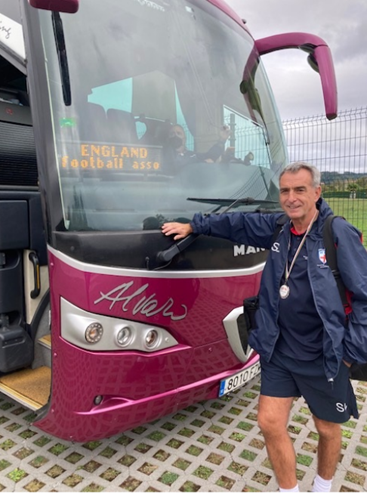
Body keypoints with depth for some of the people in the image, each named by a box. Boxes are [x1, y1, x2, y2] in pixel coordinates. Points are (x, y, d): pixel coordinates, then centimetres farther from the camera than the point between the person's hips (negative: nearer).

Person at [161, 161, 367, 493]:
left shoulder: (340, 233, -15)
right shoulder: (278, 228, 0)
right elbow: (238, 223, 13)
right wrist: (193, 226, 15)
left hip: (324, 357, -3)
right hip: (280, 353, 4)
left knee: (328, 429, 18)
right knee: (270, 423, 7)